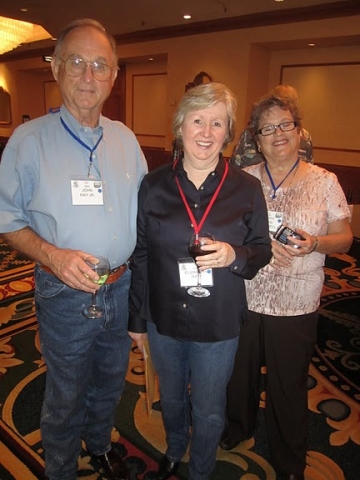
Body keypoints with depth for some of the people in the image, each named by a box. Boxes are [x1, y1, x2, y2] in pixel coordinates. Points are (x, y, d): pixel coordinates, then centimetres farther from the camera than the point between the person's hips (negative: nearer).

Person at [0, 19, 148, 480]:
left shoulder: (125, 138, 3)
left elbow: (144, 211, 10)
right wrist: (53, 255, -23)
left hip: (122, 289, 4)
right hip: (65, 295, -4)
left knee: (110, 383, 25)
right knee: (65, 397, 16)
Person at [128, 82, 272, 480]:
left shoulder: (247, 189, -9)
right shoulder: (154, 185, -6)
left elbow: (262, 250, 0)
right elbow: (140, 256, -1)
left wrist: (234, 255, -23)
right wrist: (137, 319, 4)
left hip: (218, 326, -1)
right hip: (163, 320, 2)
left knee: (209, 412, 18)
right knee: (171, 399, 26)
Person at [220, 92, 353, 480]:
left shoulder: (324, 182, -2)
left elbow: (344, 238, 0)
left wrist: (315, 244, -20)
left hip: (295, 306, -1)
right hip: (243, 298, 2)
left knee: (288, 386, 12)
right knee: (240, 371, 19)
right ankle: (238, 426, 51)